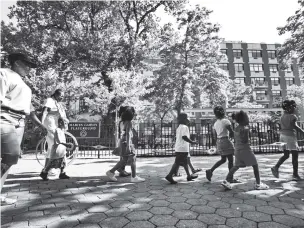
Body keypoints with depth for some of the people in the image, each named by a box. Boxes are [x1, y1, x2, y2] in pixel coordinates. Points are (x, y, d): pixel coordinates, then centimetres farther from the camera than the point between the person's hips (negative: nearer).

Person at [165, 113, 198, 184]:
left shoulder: (179, 127, 17)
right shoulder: (185, 127, -13)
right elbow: (184, 137, -23)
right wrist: (191, 142, -14)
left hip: (178, 148, 10)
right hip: (183, 148, -10)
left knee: (185, 162, 18)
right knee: (177, 162, -7)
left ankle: (189, 176, 29)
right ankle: (169, 176, -5)